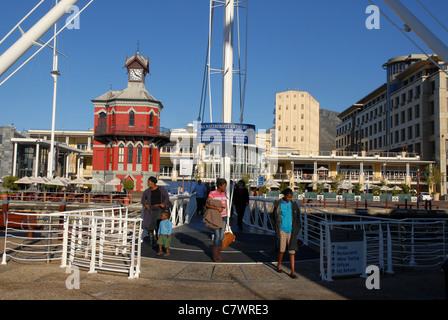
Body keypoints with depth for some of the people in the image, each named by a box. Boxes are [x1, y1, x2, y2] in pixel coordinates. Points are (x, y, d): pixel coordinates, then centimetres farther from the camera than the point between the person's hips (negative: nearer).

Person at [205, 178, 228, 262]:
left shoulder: (224, 194, 8)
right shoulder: (212, 194, -10)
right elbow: (207, 204, -17)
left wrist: (226, 217, 13)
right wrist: (217, 208, -27)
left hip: (223, 217, 5)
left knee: (221, 236, 5)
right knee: (217, 236, -7)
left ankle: (218, 253, 18)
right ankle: (215, 256, 4)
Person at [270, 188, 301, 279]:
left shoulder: (293, 204, 2)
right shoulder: (278, 204, -3)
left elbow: (297, 216, 12)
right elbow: (274, 216, 7)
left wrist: (296, 228, 5)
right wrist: (277, 228, 2)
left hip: (291, 230, 1)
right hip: (282, 230, -1)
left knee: (292, 250, -1)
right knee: (282, 249, 5)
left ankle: (293, 271, 4)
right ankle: (279, 264, 33)